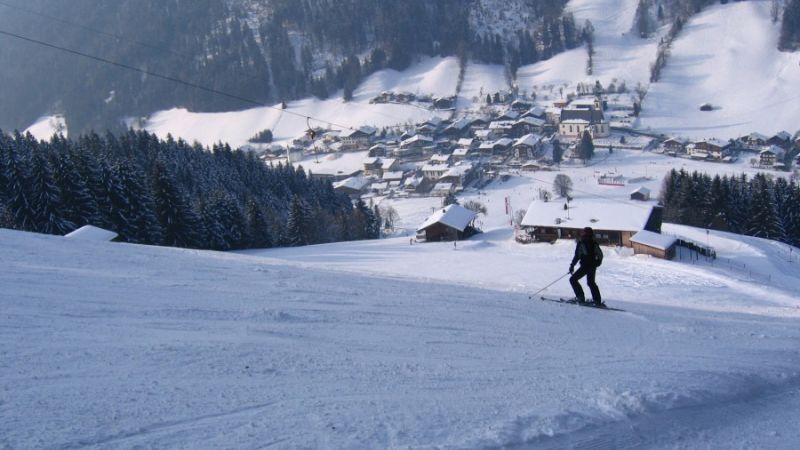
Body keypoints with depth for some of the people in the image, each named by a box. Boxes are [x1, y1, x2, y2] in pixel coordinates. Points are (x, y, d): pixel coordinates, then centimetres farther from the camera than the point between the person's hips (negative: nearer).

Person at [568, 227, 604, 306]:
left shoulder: (581, 243, -10)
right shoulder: (594, 243, 5)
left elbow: (577, 256, -14)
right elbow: (600, 255, 10)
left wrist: (572, 265, -7)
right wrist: (598, 263, 28)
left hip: (585, 266, -6)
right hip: (593, 266, 6)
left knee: (573, 279, 5)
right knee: (591, 282, 20)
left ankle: (580, 297, -5)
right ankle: (598, 301, 15)